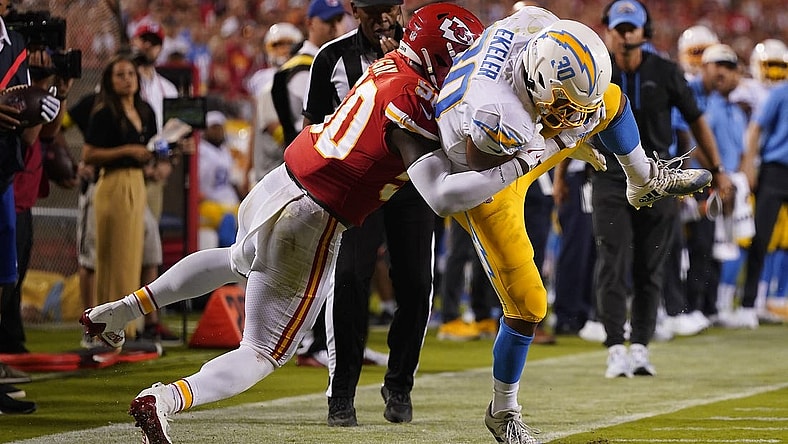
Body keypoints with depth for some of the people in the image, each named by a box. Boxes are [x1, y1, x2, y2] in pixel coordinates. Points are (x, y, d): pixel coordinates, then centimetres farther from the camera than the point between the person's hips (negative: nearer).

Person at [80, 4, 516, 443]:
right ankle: (164, 400, -17)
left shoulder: (390, 64, 5)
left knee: (238, 261, 42)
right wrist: (521, 165, -21)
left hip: (276, 188, 9)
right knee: (263, 355, 3)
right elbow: (442, 196, -26)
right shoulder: (412, 100, -19)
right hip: (311, 223, -9)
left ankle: (120, 311, 43)